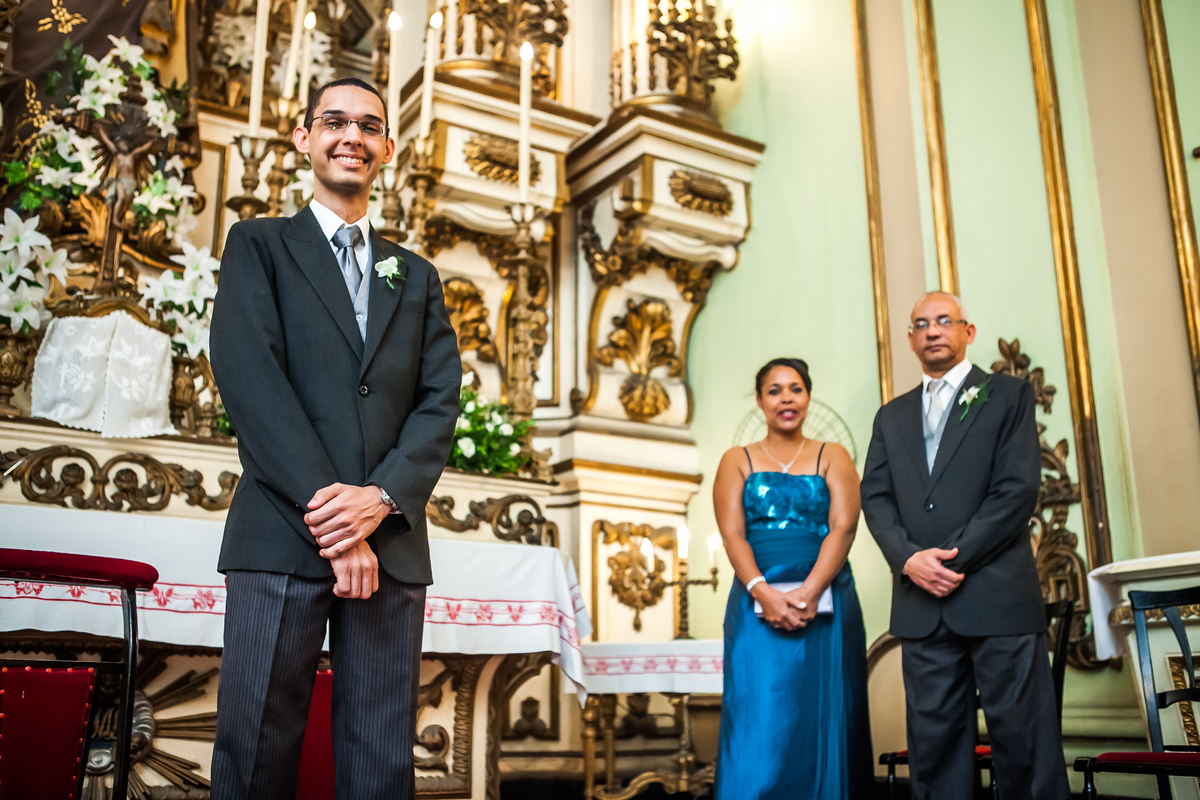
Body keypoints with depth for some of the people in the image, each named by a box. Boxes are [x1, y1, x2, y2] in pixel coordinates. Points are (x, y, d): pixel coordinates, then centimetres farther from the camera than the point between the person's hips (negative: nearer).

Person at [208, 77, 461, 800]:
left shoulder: (417, 277, 21)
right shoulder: (259, 245, 11)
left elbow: (441, 400, 9)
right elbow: (249, 376, -4)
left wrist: (383, 497, -10)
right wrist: (325, 509, -13)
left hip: (390, 544, 3)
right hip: (281, 537, -2)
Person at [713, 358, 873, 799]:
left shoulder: (832, 457, 11)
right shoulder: (737, 460, 12)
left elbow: (843, 528, -2)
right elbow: (732, 533, 0)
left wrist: (808, 593, -16)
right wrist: (763, 592, -16)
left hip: (825, 603, 0)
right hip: (757, 603, 0)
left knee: (822, 720, 3)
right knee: (758, 721, -4)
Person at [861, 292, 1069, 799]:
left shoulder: (1009, 395, 7)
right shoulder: (891, 416, 19)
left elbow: (1018, 489, -5)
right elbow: (875, 497, 10)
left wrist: (954, 557, -12)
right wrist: (909, 559, -8)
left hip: (998, 599, -3)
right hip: (922, 603, 4)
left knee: (1021, 738, 0)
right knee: (933, 741, 6)